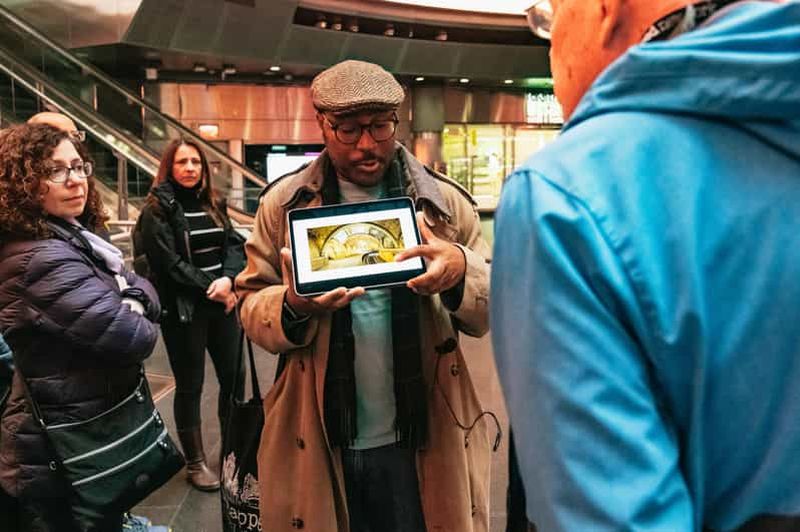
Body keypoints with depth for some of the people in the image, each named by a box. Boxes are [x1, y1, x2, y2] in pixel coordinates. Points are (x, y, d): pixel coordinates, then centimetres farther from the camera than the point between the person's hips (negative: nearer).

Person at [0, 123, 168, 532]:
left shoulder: (75, 238, 6)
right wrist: (134, 321, -9)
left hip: (88, 427, 9)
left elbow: (145, 291, 4)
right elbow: (133, 338, -30)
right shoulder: (43, 260, -25)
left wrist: (131, 303, -17)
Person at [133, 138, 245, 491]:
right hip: (183, 309, -5)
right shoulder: (157, 209, -6)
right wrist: (211, 288, -13)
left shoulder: (213, 205, 13)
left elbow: (234, 245, 5)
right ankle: (195, 462, 19)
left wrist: (228, 279, -14)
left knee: (233, 377, 9)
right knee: (190, 386, 4)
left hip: (222, 303, 6)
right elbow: (170, 263, -13)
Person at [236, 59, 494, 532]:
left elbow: (493, 310, 0)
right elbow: (251, 303, 3)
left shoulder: (445, 202, 0)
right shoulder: (284, 203, 0)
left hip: (420, 440, 0)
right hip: (318, 440, 0)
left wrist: (462, 271, -22)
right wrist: (293, 307, -20)